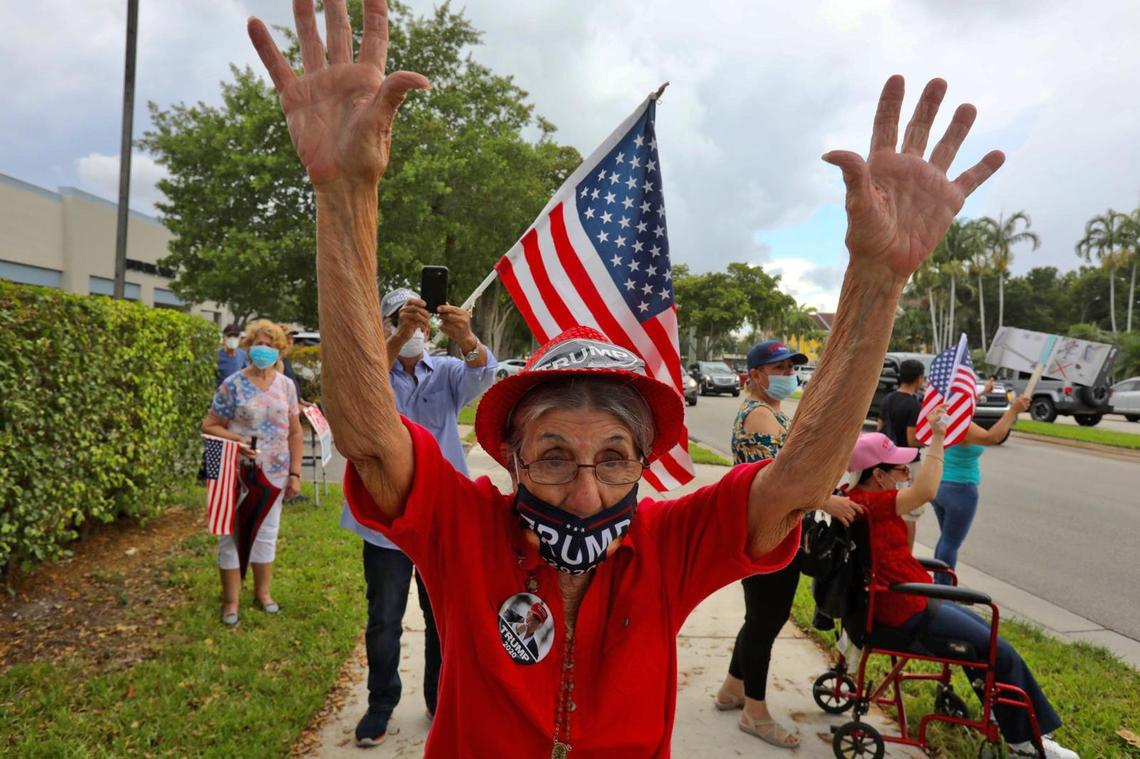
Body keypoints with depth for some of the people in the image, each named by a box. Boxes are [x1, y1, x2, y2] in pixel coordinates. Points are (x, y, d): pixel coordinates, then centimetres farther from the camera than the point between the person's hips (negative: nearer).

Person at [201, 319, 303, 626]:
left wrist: (294, 473, 4)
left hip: (274, 474, 3)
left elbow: (294, 432, 7)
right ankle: (231, 601, 19)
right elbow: (209, 426, -4)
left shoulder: (286, 385, 3)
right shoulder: (233, 385, -7)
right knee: (233, 534, 5)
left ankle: (263, 592, 30)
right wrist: (236, 440, -22)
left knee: (267, 533, 14)